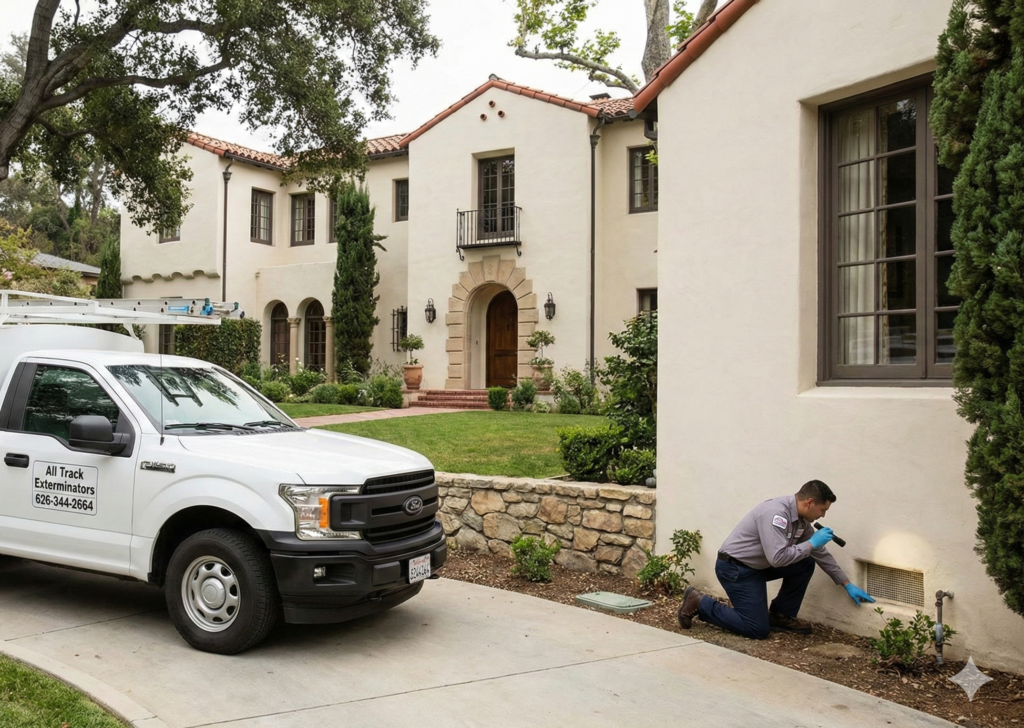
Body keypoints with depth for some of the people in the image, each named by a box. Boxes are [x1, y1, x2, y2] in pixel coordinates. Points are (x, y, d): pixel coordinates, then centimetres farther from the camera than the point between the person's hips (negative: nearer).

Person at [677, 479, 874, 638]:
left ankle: (780, 616, 12)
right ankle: (699, 603, 0)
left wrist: (848, 585, 17)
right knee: (758, 629, -11)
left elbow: (821, 554, 14)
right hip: (734, 568, -9)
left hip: (757, 565, 9)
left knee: (805, 564, 1)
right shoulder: (776, 513, -27)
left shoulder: (801, 519, 2)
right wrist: (811, 544, -23)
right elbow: (777, 558, -34)